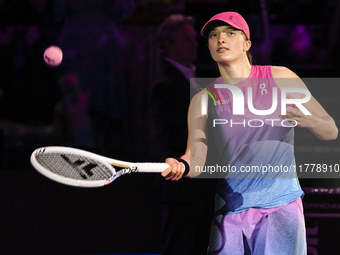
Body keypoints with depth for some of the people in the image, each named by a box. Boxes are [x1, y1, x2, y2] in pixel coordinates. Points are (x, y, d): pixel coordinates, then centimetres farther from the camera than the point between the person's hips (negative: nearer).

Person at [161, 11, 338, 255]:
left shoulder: (280, 78, 4)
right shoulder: (204, 99, 7)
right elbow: (197, 156, -5)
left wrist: (308, 120, -16)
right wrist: (180, 165, -28)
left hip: (280, 206, -2)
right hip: (230, 212, 2)